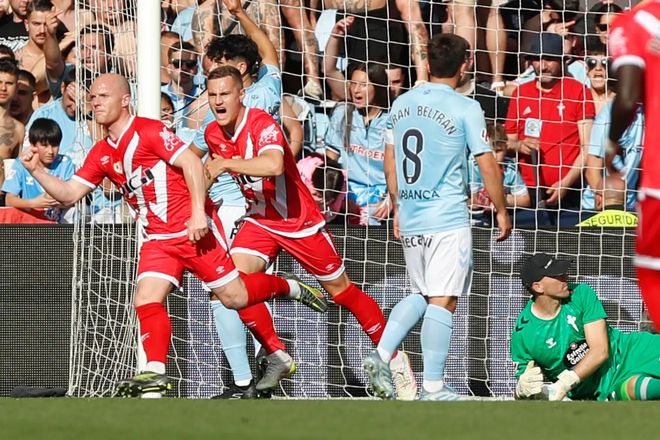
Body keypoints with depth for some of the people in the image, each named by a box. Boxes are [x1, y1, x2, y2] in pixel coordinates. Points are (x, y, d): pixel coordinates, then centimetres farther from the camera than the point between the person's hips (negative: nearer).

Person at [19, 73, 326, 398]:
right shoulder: (102, 153, 10)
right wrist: (36, 170, -4)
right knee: (147, 300, -14)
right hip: (157, 239, 6)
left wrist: (198, 212, -23)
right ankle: (156, 374, -18)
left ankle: (289, 288, 25)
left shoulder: (149, 131, -11)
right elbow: (69, 194, 11)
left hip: (194, 230, -6)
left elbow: (191, 163, -17)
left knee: (235, 297, -1)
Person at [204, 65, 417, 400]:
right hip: (260, 219, 6)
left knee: (341, 290, 4)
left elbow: (273, 164, -45)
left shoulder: (261, 123, -24)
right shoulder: (213, 134, -2)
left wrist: (226, 163, -44)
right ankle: (277, 357, -8)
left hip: (299, 219, -6)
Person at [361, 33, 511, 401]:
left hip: (410, 219, 6)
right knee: (442, 301, -4)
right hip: (448, 219, -6)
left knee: (421, 295, 20)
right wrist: (502, 212, 4)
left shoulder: (402, 104, 9)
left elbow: (390, 161, 17)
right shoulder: (465, 108, -9)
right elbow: (487, 166, -8)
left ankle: (382, 356, 4)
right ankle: (433, 388, -6)